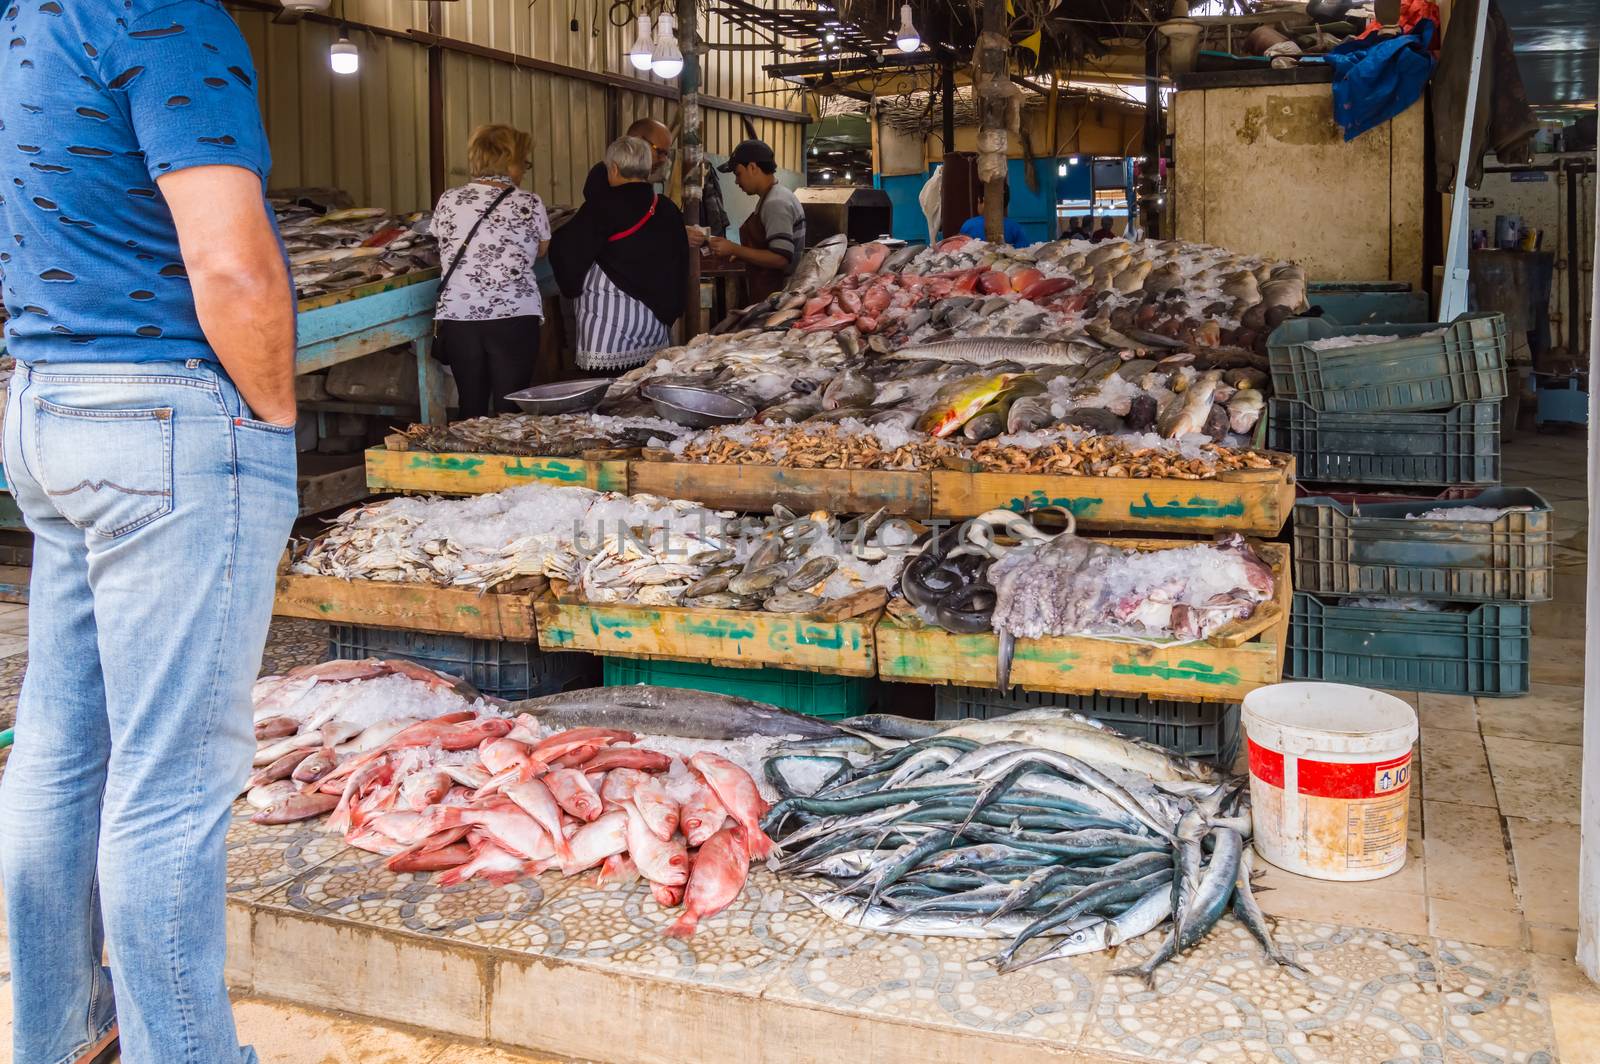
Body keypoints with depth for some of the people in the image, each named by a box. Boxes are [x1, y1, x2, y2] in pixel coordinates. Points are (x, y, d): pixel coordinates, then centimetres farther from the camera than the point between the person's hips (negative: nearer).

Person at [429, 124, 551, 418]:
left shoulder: (448, 201, 5)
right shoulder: (528, 203, -2)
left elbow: (445, 246, 16)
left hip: (458, 317, 3)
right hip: (514, 317, -3)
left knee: (471, 409, 11)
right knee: (510, 410, 2)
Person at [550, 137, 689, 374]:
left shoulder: (603, 205, -9)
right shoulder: (667, 209, 9)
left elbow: (566, 248, -8)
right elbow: (681, 262, 16)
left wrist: (571, 285, 9)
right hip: (656, 316, 6)